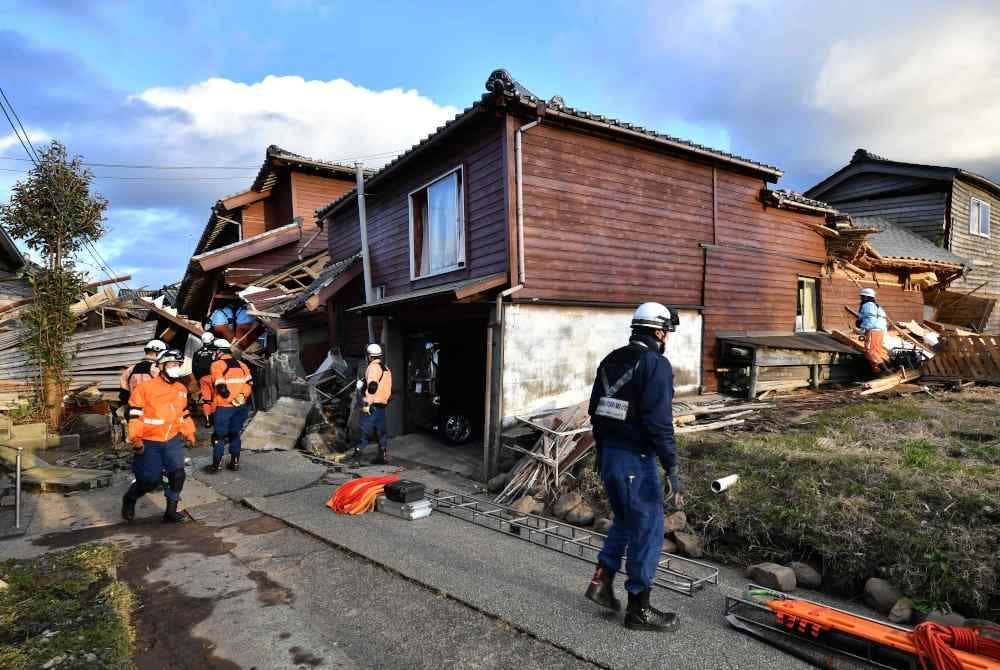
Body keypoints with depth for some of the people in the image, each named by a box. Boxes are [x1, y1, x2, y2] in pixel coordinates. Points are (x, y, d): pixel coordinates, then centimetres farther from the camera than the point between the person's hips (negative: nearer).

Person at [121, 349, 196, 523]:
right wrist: (135, 439, -16)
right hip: (149, 442, -4)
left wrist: (189, 433, 14)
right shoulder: (145, 387, -12)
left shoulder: (181, 389, 6)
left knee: (178, 474, -7)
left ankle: (171, 511, 9)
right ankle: (129, 499, 30)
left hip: (172, 440, 5)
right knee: (150, 480, -3)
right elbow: (134, 414, -11)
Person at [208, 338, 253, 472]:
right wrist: (242, 397, 4)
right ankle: (235, 462, 19)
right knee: (235, 434, 15)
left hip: (224, 406, -5)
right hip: (242, 405, 5)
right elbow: (250, 383, 4)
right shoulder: (241, 365, 10)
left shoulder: (217, 365, -6)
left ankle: (217, 464, 7)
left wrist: (229, 397, -6)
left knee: (219, 434, 6)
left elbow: (221, 387, -16)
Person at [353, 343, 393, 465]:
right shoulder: (386, 368, 19)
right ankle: (383, 456, 15)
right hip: (382, 404, 9)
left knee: (363, 430, -6)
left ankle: (357, 456, -6)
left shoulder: (373, 367, -11)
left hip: (373, 405, -9)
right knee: (381, 431, 12)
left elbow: (372, 386, -22)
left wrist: (366, 404, -21)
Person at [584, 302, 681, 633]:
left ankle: (601, 581, 25)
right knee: (647, 530, 5)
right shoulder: (656, 364, -15)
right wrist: (672, 469, -17)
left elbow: (595, 410, 14)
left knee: (625, 520, 25)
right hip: (636, 459, -8)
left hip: (609, 453, 8)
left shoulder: (610, 361, 10)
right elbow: (659, 421, -21)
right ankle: (639, 609, 16)